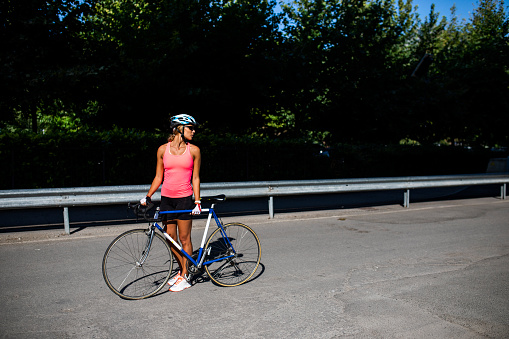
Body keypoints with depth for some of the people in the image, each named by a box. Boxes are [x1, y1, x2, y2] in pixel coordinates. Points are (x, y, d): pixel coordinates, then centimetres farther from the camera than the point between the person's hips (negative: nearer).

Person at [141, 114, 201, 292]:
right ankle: (182, 270, 31)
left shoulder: (193, 150, -1)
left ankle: (184, 278, 18)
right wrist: (148, 196, 1)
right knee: (170, 238, 10)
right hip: (166, 198, 3)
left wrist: (197, 201, -5)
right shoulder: (163, 149, 4)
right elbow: (158, 177, 9)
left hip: (184, 198, -3)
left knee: (184, 239, 3)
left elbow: (195, 178, 0)